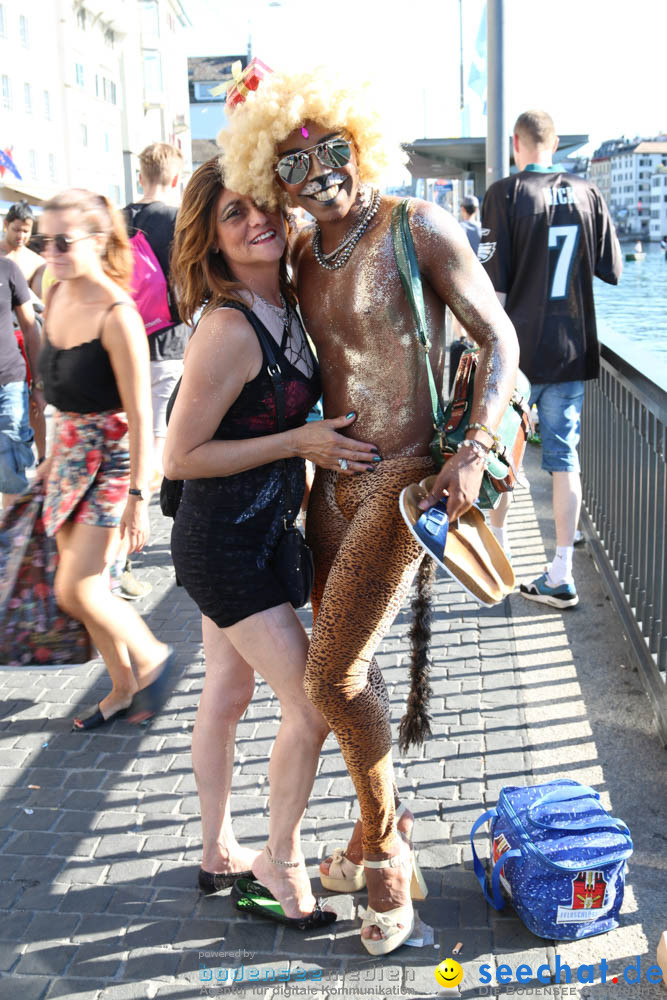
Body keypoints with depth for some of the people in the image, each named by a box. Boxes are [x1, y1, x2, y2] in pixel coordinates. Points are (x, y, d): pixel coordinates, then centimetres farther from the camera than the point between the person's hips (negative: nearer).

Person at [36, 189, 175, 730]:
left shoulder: (116, 314, -20)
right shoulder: (56, 296, 4)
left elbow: (139, 415, -20)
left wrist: (138, 496, -21)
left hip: (113, 456, -8)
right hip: (71, 450, 8)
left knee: (76, 590, -7)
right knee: (85, 587, 12)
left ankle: (153, 659, 18)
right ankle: (124, 687, 29)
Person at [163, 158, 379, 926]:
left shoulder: (284, 305, 3)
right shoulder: (228, 329, -24)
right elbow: (180, 457, -20)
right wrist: (299, 443, -20)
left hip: (252, 535, 9)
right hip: (225, 545, -8)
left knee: (226, 697, 19)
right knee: (311, 705, 0)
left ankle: (218, 853, 38)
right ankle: (279, 858, 23)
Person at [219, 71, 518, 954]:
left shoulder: (418, 227, -9)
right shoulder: (302, 255, 10)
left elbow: (499, 338, -9)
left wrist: (472, 452, -20)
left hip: (400, 481, -7)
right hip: (331, 479, 7)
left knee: (332, 677, -6)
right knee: (346, 663, 15)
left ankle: (384, 846, 19)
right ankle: (377, 836, 35)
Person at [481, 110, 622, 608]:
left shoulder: (505, 194, -7)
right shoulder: (587, 194, 3)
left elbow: (495, 284, -12)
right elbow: (612, 270, 9)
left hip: (518, 347, -3)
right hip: (572, 350, 3)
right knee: (564, 458, 4)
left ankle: (497, 543, 31)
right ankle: (561, 575, 5)